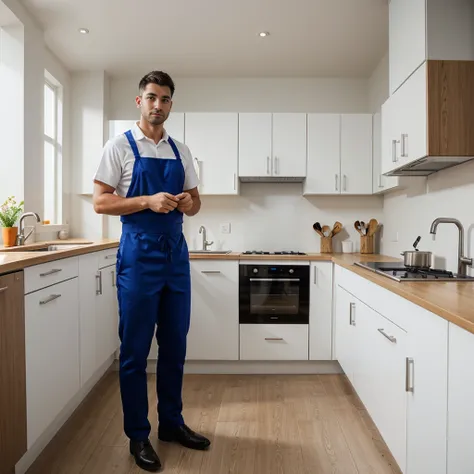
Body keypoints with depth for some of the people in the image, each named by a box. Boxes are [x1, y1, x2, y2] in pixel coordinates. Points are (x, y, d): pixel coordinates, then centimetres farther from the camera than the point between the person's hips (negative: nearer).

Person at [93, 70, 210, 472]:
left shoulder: (181, 151, 13)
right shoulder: (120, 146, 0)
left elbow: (195, 201, 16)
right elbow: (100, 202, -5)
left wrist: (189, 203, -7)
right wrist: (148, 201, -18)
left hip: (177, 254, 5)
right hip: (139, 255, -4)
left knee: (175, 345, 13)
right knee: (135, 349, 5)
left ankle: (172, 423, 32)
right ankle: (138, 435, 24)